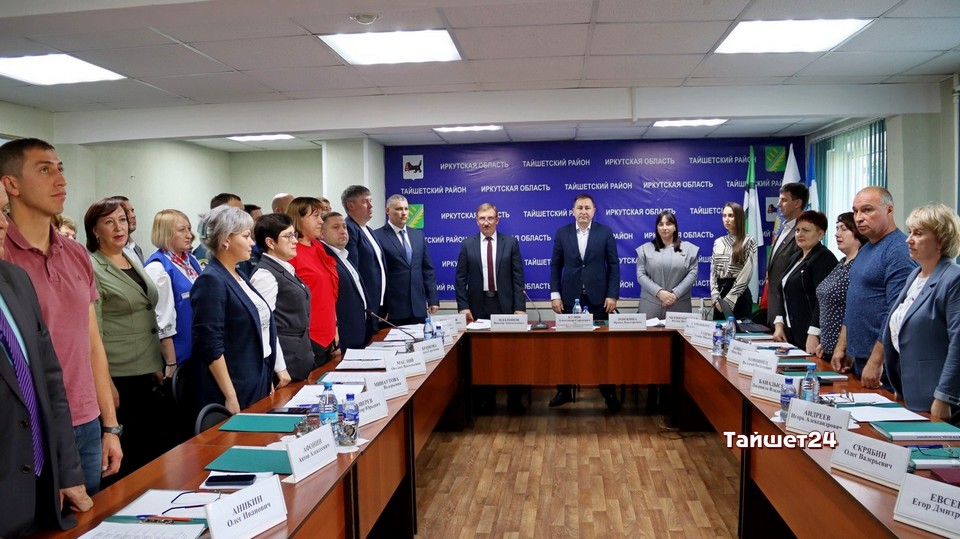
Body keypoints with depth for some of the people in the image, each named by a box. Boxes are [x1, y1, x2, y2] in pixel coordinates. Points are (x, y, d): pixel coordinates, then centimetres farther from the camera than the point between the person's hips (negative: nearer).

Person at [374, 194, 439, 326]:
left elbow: (428, 269, 14)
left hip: (418, 307, 5)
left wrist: (433, 300, 9)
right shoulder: (378, 237, -5)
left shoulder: (418, 235, 14)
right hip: (392, 309, -5)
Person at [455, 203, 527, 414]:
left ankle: (514, 400, 10)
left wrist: (520, 307, -6)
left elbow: (518, 277, 1)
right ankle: (485, 399, 15)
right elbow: (460, 279, 4)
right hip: (478, 306, 1)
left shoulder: (511, 243, 4)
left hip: (505, 305, -1)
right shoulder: (467, 245, 5)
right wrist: (463, 307, -5)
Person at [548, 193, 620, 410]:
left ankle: (609, 391, 14)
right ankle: (564, 390, 15)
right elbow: (556, 265, 5)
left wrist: (612, 295, -6)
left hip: (598, 298, -1)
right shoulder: (562, 233, 4)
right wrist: (555, 294, -2)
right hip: (570, 297, 1)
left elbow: (613, 265, 1)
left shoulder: (605, 232, 1)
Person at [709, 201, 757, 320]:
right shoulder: (718, 242, 12)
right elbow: (712, 272, 8)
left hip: (739, 296, -4)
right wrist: (716, 298, -6)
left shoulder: (748, 241, -3)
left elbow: (746, 275, -10)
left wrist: (728, 300, -13)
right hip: (720, 294, 4)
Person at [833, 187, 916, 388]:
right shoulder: (865, 249, 13)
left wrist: (876, 362, -23)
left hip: (883, 364, -9)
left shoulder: (899, 251, -16)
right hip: (858, 360, 9)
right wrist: (842, 347, 15)